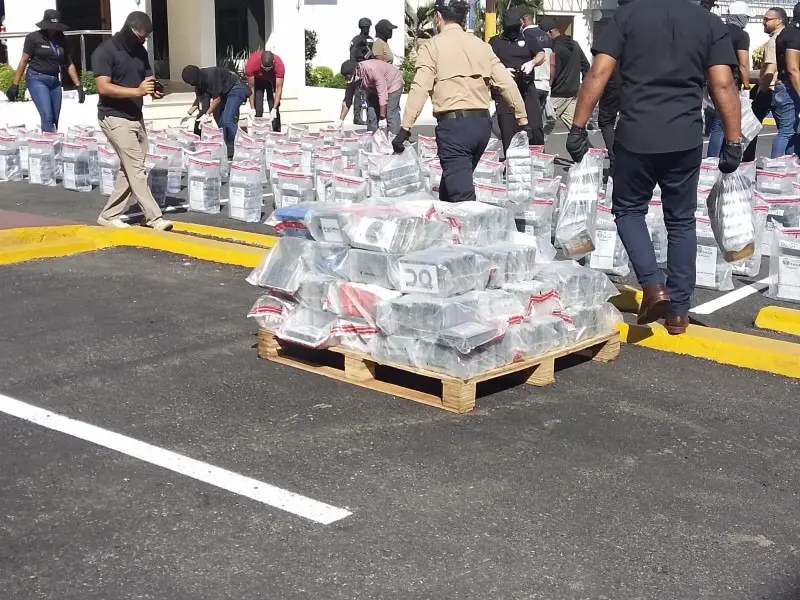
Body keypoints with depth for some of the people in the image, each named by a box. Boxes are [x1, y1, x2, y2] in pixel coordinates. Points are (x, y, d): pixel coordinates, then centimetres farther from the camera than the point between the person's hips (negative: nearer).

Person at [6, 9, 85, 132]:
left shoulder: (61, 39, 5)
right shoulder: (33, 37, -7)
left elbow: (69, 64, 9)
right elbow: (24, 61, -5)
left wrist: (78, 86, 4)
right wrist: (15, 84, -9)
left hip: (55, 81, 5)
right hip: (37, 79, -5)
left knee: (55, 120, 6)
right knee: (47, 117, -18)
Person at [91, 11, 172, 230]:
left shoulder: (140, 51, 11)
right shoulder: (105, 52, -12)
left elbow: (147, 78, 16)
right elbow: (104, 88, -19)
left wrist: (153, 89, -10)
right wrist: (137, 91, -30)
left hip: (136, 117, 8)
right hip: (115, 117, -8)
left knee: (129, 169, 8)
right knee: (136, 169, -10)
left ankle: (109, 215, 17)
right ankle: (154, 217, -9)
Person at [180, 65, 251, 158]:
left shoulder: (211, 76, -29)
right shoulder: (199, 81, -1)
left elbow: (217, 98, -22)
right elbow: (198, 98, 14)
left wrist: (207, 115, -19)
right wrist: (188, 114, 8)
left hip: (236, 90, -10)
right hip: (225, 92, 10)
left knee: (227, 120, -21)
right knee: (221, 121, 3)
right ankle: (226, 152, 5)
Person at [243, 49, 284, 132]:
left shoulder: (279, 65, -38)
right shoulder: (251, 63, -37)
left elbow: (279, 89, -31)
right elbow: (251, 88, -27)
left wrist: (274, 109, -38)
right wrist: (252, 108, -30)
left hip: (272, 81, 0)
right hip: (257, 81, 0)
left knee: (274, 110, -9)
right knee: (258, 110, -10)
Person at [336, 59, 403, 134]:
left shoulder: (373, 69, -39)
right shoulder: (352, 78, -17)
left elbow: (383, 95, -36)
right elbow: (347, 100, -8)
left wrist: (382, 115, -31)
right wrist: (340, 120, -10)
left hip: (393, 83, -7)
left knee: (391, 115, -16)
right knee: (371, 115, 1)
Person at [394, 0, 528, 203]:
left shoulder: (432, 46, -1)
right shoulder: (481, 45, 14)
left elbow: (420, 88, -11)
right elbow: (507, 83, 9)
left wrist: (405, 129, -13)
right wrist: (522, 119, 13)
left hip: (454, 123, -6)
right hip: (481, 122, 6)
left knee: (462, 194, -7)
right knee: (459, 180, 22)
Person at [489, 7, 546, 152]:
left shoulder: (528, 40, 18)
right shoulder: (495, 42, 14)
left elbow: (541, 55, 4)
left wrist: (532, 62, -18)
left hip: (527, 89, 1)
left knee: (535, 128, -9)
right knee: (508, 132, -4)